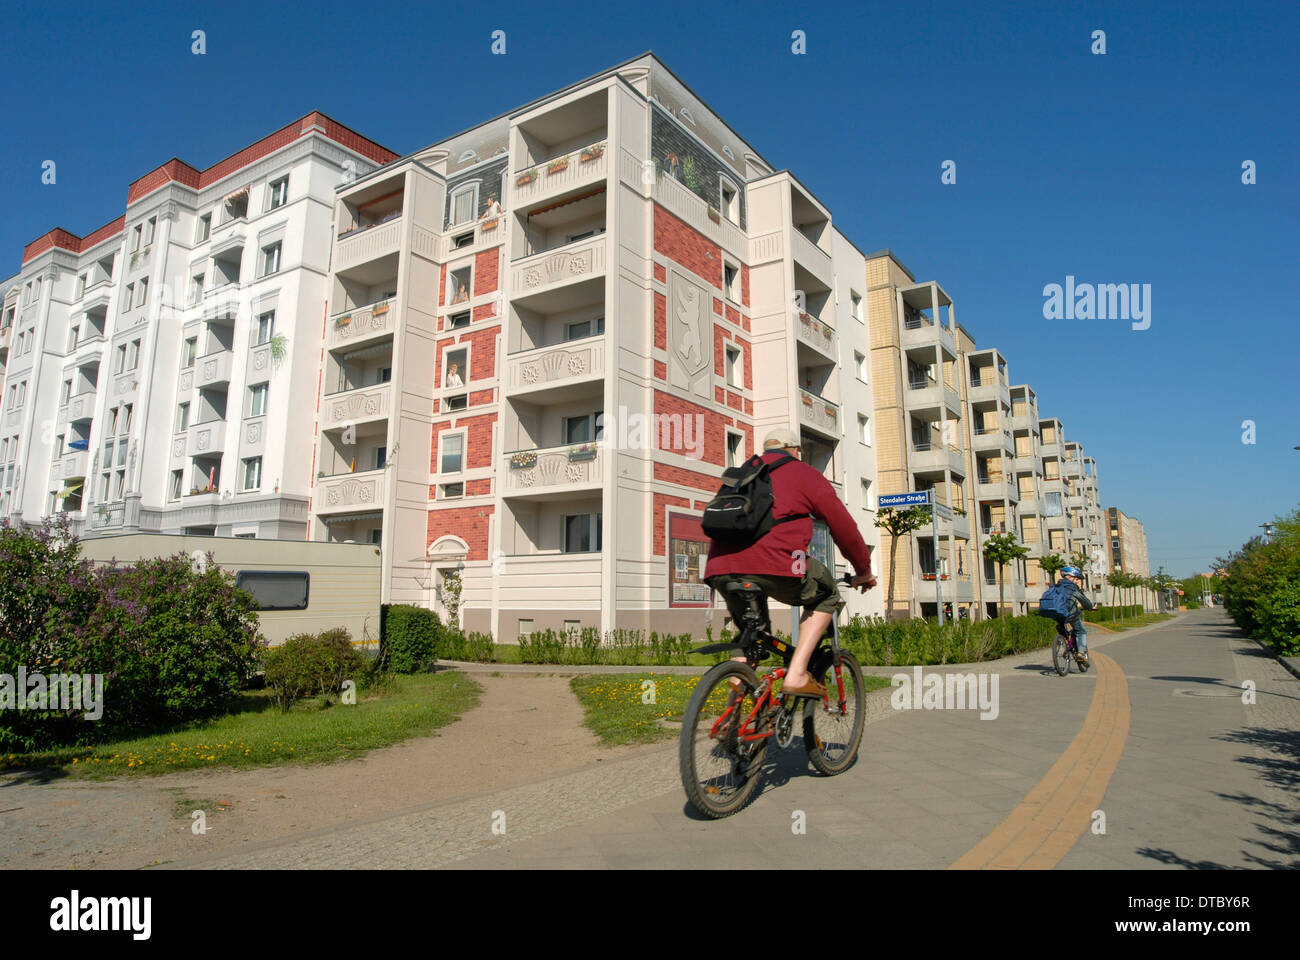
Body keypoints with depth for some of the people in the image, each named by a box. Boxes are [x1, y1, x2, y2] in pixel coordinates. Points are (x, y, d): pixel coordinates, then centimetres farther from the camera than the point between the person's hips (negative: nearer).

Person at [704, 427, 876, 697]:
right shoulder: (804, 474, 18)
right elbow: (844, 527, 19)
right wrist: (864, 571, 33)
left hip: (720, 570, 5)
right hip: (774, 565, -5)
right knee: (826, 597, 23)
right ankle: (797, 675, 10)